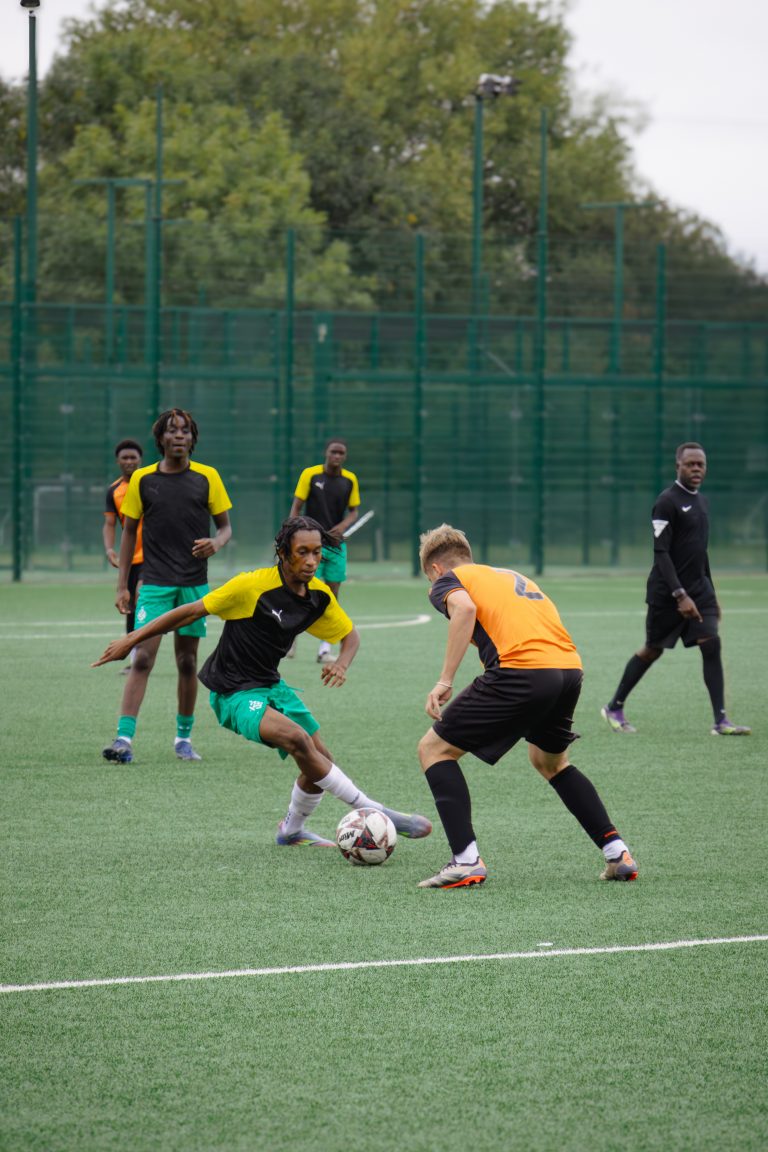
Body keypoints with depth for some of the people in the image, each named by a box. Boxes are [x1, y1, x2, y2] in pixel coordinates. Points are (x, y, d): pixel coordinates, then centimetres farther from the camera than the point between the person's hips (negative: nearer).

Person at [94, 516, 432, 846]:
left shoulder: (319, 596, -1)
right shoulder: (253, 585, -21)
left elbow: (350, 634, 16)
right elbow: (193, 612, -13)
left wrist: (342, 663, -8)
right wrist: (130, 641, -11)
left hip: (271, 685, 8)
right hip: (234, 693, -8)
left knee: (319, 761, 5)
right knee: (297, 737, -28)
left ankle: (292, 831, 33)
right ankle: (374, 813, -24)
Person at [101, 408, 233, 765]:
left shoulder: (207, 477, 3)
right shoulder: (142, 479, 3)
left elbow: (225, 526, 9)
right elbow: (129, 532, 9)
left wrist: (216, 543, -15)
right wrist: (122, 584, 5)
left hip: (194, 583, 1)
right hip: (155, 583, -1)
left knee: (187, 661, 8)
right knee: (142, 657, -12)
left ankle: (183, 737, 21)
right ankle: (124, 739, -17)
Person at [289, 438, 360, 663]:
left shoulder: (350, 479, 3)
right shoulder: (310, 474, -6)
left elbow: (354, 511, 9)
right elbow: (296, 508, -3)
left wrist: (343, 526, -13)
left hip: (336, 543, 3)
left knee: (332, 595, 1)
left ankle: (325, 648, 5)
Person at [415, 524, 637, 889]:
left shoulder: (446, 580, 14)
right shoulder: (513, 575, 34)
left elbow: (464, 608, -10)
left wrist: (444, 682, -11)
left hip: (521, 672, -7)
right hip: (570, 667, 7)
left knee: (434, 749, 8)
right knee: (549, 760, 33)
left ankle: (466, 861, -4)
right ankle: (617, 852, 26)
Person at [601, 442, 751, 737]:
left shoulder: (701, 501, 14)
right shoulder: (668, 501, -12)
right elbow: (661, 553, -18)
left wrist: (710, 596, 22)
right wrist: (680, 596, -25)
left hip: (699, 589, 7)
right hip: (666, 593, -7)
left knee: (711, 644, -8)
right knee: (653, 650, 4)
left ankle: (721, 721, -12)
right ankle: (614, 708, 22)